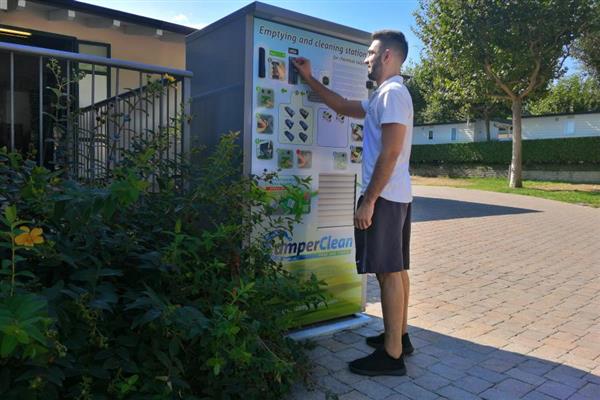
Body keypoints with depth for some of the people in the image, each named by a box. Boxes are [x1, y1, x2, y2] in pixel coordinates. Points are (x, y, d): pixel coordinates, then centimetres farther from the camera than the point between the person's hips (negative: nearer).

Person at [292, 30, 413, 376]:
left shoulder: (393, 93, -12)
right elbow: (343, 106, 30)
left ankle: (392, 355, 2)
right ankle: (399, 337, 26)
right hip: (393, 197, 10)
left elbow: (390, 153, -22)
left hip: (384, 198, -10)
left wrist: (368, 200, -21)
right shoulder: (384, 96, 20)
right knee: (396, 269, 14)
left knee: (389, 272, -7)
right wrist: (310, 79, 29)